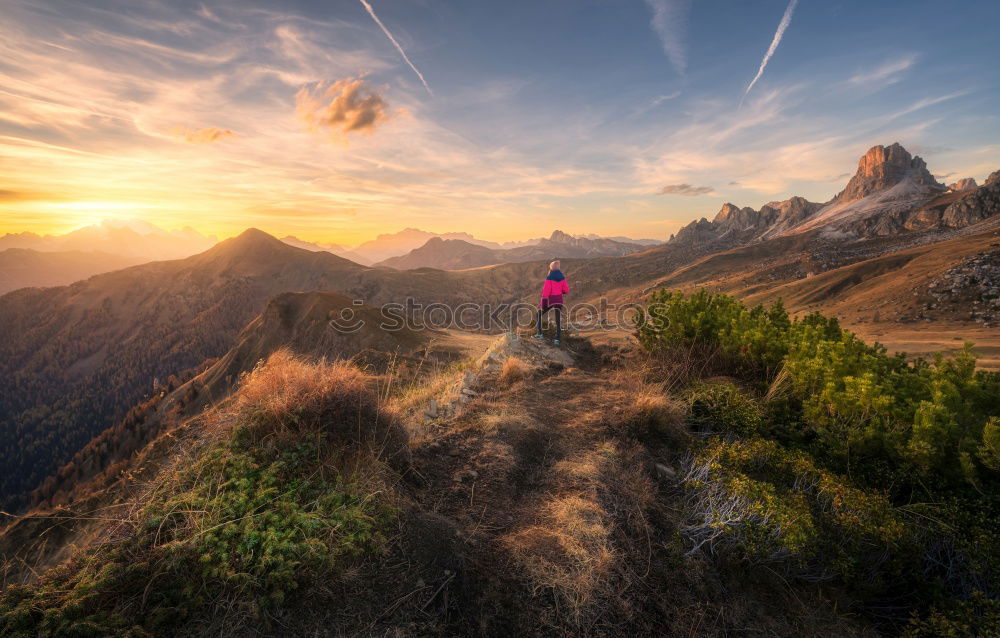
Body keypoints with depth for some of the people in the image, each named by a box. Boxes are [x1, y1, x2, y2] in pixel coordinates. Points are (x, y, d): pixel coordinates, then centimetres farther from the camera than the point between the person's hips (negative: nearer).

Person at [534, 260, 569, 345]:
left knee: (539, 315, 15)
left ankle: (540, 334, 12)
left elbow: (546, 292, -19)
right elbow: (567, 291, 4)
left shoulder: (549, 278, -14)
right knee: (558, 320, 11)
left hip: (550, 300, -5)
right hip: (559, 300, 5)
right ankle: (557, 339, 9)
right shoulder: (562, 277, 1)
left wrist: (543, 303, -13)